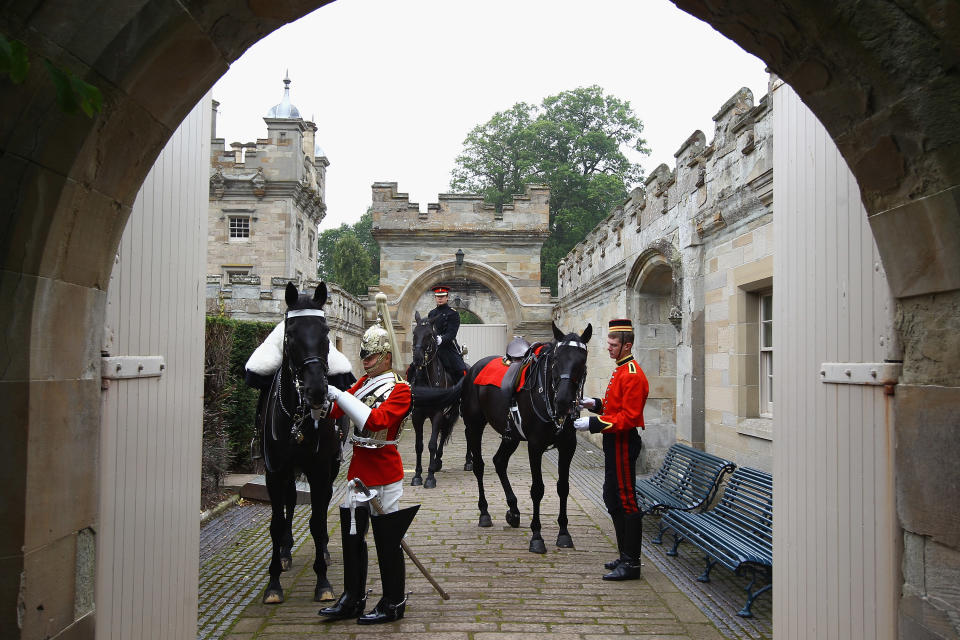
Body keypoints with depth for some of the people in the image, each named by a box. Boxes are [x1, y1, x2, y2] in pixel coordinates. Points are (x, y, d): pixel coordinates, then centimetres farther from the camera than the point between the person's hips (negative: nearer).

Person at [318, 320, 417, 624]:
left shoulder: (400, 389, -12)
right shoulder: (364, 383, 11)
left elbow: (377, 420, -27)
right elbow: (334, 411, 7)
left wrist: (339, 395, -28)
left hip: (383, 472, -8)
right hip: (358, 469, 8)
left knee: (387, 541, 3)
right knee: (351, 536, 13)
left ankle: (393, 604, 16)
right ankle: (353, 599, 27)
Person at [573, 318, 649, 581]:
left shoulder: (632, 375, -18)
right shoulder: (621, 371, 14)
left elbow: (629, 417, -23)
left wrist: (594, 424, -24)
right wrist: (596, 404, 8)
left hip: (623, 445, -11)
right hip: (615, 443, 11)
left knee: (626, 502, -4)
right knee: (613, 499, 16)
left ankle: (631, 564, 5)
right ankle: (625, 555, 27)